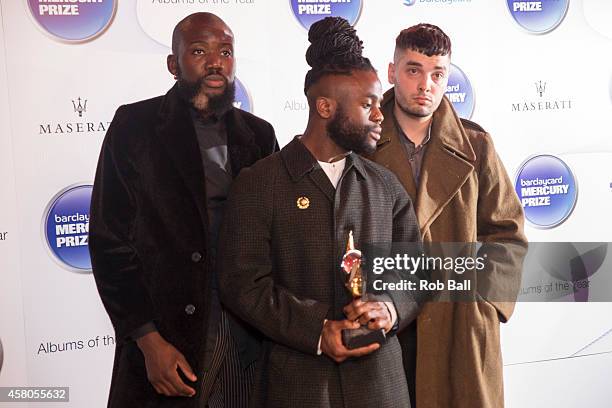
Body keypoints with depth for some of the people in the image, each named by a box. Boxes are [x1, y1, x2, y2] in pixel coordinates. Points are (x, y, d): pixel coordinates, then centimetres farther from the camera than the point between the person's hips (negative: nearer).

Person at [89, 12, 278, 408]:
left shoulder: (259, 134, 7)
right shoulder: (136, 126, -4)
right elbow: (111, 241, -6)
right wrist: (149, 341, -12)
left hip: (250, 334, 3)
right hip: (168, 333, -3)